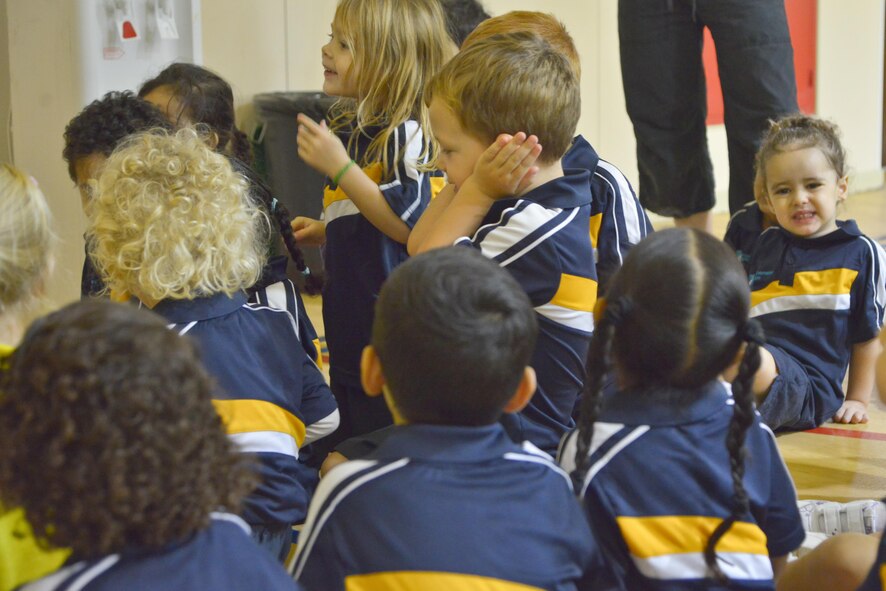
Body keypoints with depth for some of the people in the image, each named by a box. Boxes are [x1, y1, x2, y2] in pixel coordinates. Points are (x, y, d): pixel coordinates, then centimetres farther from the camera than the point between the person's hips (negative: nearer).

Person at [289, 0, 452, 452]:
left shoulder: (404, 132, -17)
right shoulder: (351, 129, 12)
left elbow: (410, 224, -25)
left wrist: (340, 168, -25)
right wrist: (324, 232, 13)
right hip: (349, 329, 10)